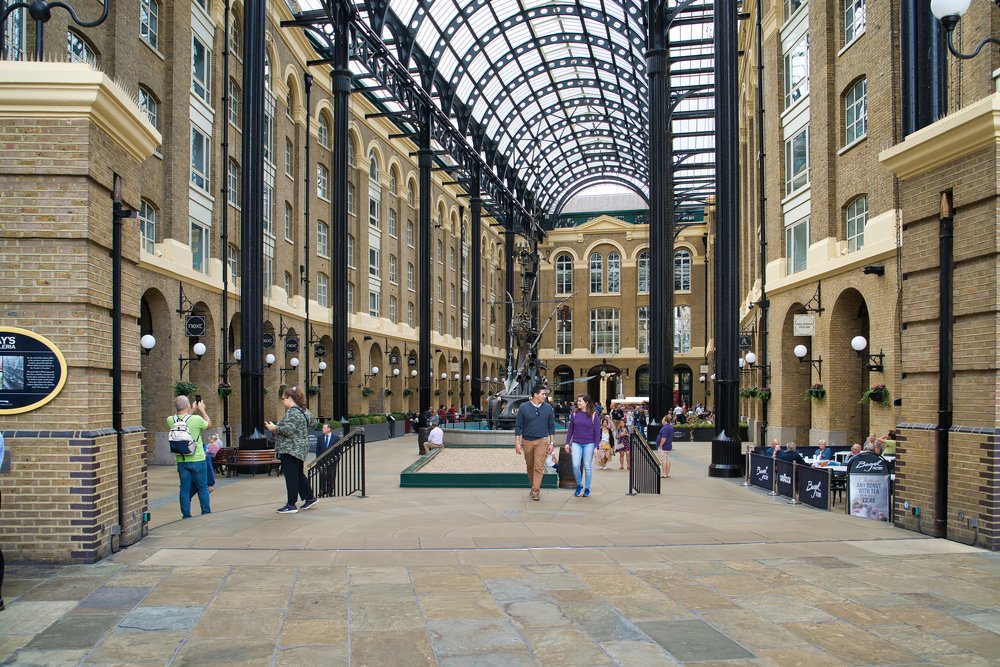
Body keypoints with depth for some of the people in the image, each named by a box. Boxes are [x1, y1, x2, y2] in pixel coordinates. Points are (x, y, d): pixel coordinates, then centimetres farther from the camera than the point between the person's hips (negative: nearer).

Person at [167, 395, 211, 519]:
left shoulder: (171, 420, -6)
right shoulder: (196, 419, -17)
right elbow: (209, 425, 5)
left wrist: (192, 410, 25)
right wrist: (202, 410, 14)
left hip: (181, 461, 3)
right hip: (197, 460, -3)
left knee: (184, 488, 10)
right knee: (202, 487, 10)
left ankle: (186, 514, 13)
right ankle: (206, 512, 18)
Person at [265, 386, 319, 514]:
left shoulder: (292, 412, -17)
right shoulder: (304, 411, 13)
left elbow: (288, 429, -26)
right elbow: (313, 422, 24)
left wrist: (275, 428, -14)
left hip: (290, 449, -10)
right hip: (300, 449, 10)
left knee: (291, 476, -5)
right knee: (298, 474, 19)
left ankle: (291, 505, -2)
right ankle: (309, 498, 24)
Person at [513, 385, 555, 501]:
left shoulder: (548, 408, 0)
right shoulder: (524, 407, -4)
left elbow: (551, 426, 7)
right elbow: (518, 426, 0)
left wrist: (552, 443, 3)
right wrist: (517, 443, -4)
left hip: (541, 441, -1)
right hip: (527, 441, 1)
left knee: (538, 467, -9)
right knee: (530, 467, 12)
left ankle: (536, 491, -7)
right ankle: (534, 487, 28)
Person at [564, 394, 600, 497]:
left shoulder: (593, 415, -3)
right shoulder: (575, 413, 3)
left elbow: (597, 431, -1)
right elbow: (570, 429, 10)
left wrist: (596, 446, -7)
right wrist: (567, 443, 7)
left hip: (589, 444, -2)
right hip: (576, 443, 2)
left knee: (587, 466, 4)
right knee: (575, 465, -10)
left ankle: (587, 489, 17)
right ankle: (579, 485, 13)